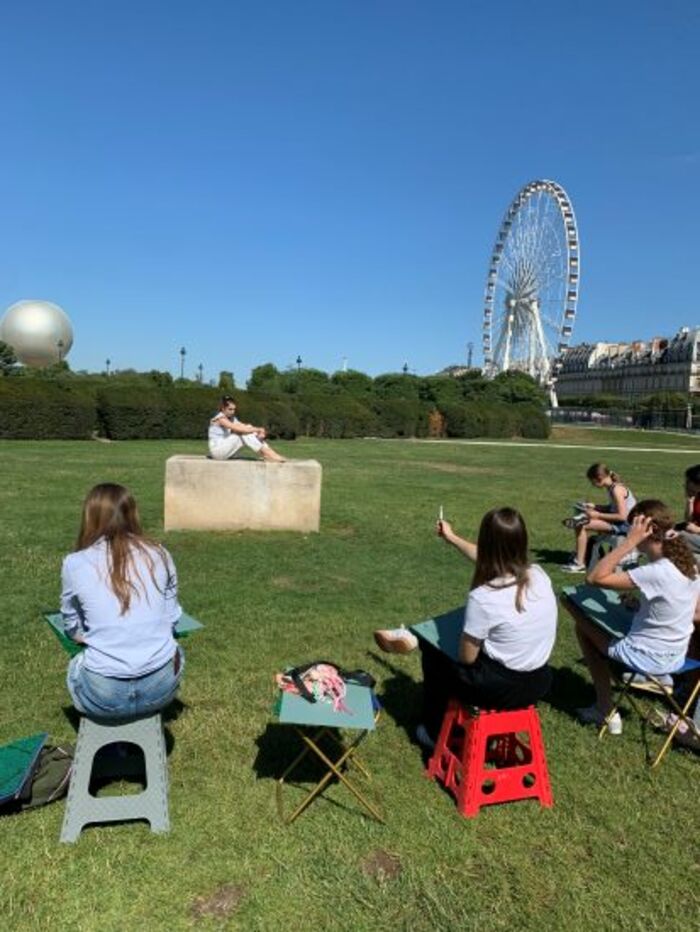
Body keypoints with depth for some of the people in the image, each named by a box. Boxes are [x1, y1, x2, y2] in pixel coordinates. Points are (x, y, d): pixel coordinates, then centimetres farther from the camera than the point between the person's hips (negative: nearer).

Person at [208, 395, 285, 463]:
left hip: (226, 450, 8)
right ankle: (270, 456, -29)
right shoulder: (220, 418, -15)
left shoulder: (232, 418, 12)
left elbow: (243, 426, -2)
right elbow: (238, 429, -27)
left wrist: (259, 431, -22)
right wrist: (257, 429, -25)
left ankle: (268, 454, -21)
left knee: (248, 430, -9)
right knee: (244, 434, -24)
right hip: (217, 450, -8)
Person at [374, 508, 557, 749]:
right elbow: (489, 560, 13)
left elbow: (466, 658, -14)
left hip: (501, 688, -6)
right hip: (539, 682, 6)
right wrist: (452, 538, 24)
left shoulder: (483, 597, -27)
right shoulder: (538, 575, -7)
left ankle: (433, 733, 36)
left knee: (433, 654, 20)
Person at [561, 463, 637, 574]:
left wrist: (598, 515, -19)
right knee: (580, 524, 7)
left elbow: (622, 516, -24)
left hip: (625, 524, -10)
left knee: (582, 526, -15)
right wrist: (594, 506, 4)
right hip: (619, 522, 10)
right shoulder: (612, 487, 7)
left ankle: (579, 564, -8)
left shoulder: (616, 489, -20)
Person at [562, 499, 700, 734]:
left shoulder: (656, 573, -30)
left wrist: (629, 542, -27)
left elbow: (594, 578, -28)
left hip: (649, 659, -7)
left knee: (584, 626, 10)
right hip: (677, 656, 7)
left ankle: (606, 711, 17)